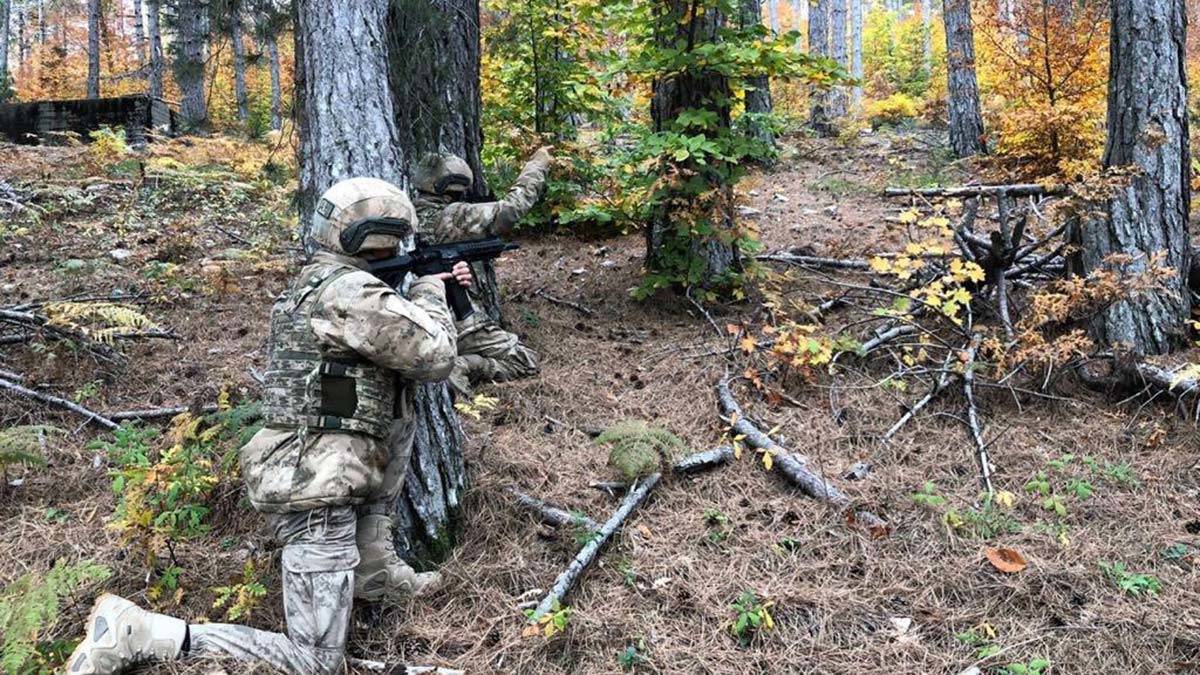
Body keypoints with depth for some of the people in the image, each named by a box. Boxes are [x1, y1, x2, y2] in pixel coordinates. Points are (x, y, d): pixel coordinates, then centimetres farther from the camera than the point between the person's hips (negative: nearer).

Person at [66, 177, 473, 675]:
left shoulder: (317, 281, 14)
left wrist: (436, 290, 18)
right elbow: (434, 357, -13)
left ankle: (375, 572, 20)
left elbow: (398, 341, 27)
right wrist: (430, 292, 4)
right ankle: (135, 633, -7)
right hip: (318, 492, -10)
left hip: (311, 473, 10)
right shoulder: (351, 291, -17)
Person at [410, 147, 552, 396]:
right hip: (457, 321, -7)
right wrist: (537, 164, 1)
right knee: (526, 362, -1)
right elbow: (512, 208, -12)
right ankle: (463, 367, -17)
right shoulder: (454, 217, -15)